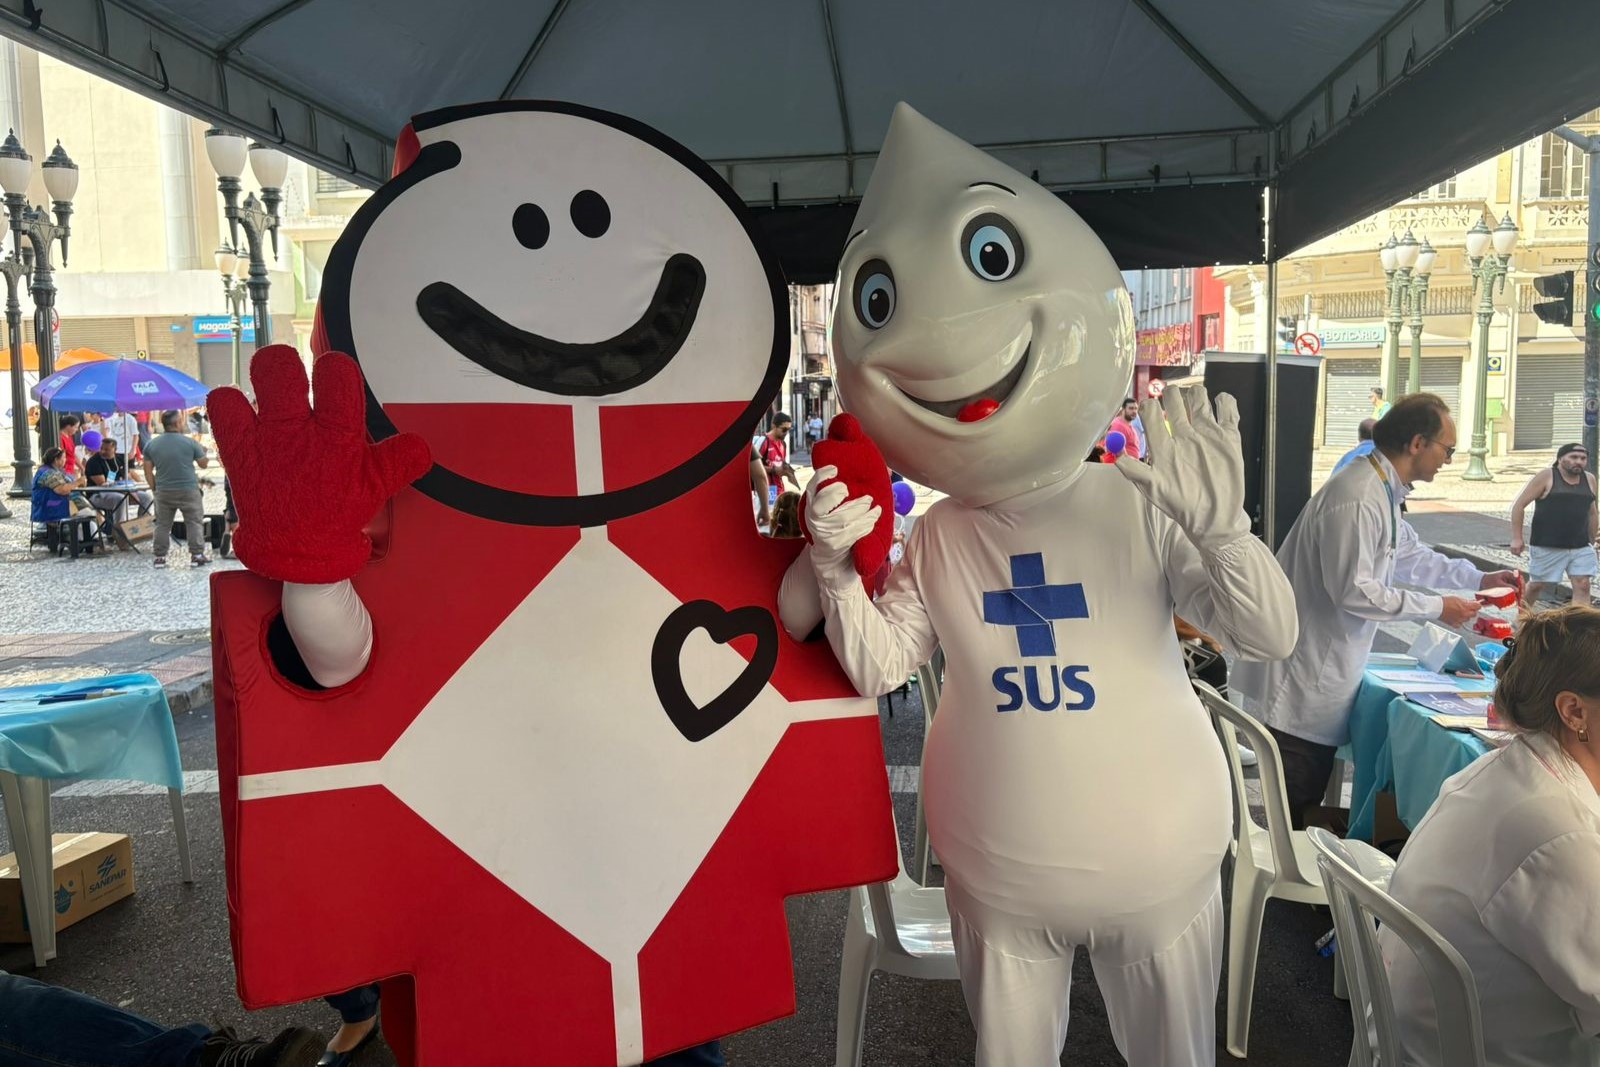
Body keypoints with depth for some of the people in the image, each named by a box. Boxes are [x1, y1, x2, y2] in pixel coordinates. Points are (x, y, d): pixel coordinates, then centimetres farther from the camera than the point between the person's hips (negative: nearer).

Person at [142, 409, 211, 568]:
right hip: (188, 490, -3)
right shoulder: (189, 442, -5)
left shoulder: (151, 444, 4)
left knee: (162, 524, 10)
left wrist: (155, 488, 14)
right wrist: (203, 452, 25)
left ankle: (160, 556, 10)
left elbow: (148, 471, 5)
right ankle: (197, 554, 1)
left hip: (163, 492, 3)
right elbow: (204, 464, 5)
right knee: (195, 522, 4)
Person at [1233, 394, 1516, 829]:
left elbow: (1411, 555, 29)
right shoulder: (1357, 499, -21)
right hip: (1307, 677, -10)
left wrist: (1480, 579, 25)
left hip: (1328, 671, 11)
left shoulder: (1383, 492, 13)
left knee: (1309, 797, 16)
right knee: (1294, 806, -2)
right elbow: (1353, 592, -23)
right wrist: (1437, 608, -13)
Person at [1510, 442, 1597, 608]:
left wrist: (1592, 542, 19)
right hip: (1547, 547, -4)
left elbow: (1591, 513, 20)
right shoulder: (1546, 477, -6)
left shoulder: (1589, 480, 9)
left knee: (1582, 585, -7)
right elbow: (1519, 505, -8)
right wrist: (1517, 538, -13)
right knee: (1536, 585, 7)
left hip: (1581, 548, 4)